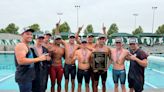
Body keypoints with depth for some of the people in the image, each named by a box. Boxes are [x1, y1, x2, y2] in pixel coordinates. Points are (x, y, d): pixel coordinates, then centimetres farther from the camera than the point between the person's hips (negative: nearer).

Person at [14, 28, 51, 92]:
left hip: (28, 77, 10)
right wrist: (38, 59, -24)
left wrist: (43, 58, 13)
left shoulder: (27, 46, 16)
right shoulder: (20, 45, -15)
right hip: (24, 77, -10)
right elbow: (21, 61, -29)